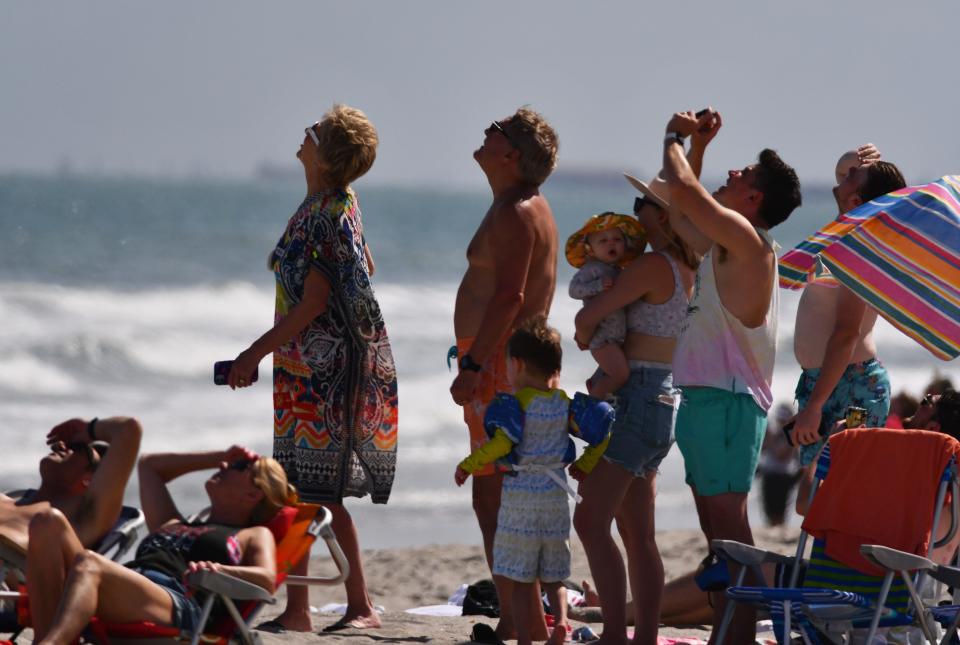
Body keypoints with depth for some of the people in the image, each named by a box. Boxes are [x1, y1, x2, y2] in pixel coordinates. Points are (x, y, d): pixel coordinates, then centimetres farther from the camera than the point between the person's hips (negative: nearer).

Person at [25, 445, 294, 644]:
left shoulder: (253, 536, 27)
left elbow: (266, 580, 6)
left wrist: (218, 570, -16)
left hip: (175, 602, -6)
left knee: (88, 565, -37)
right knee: (49, 522, -20)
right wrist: (219, 456, 54)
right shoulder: (172, 525, 45)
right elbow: (149, 465, 58)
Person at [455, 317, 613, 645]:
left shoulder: (514, 403, -11)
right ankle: (561, 618, -12)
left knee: (521, 579, 1)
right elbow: (599, 430, 4)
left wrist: (468, 465, -13)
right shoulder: (564, 403, 5)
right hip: (555, 497, 5)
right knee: (553, 577, 13)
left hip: (520, 497, -5)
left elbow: (502, 442, -24)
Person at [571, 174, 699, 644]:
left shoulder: (653, 266, -14)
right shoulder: (689, 272, 13)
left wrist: (584, 339, 7)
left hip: (636, 394, -10)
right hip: (663, 398, 10)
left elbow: (589, 316, -15)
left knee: (591, 520, -13)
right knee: (638, 535, 11)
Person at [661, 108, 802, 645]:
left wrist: (675, 141, -3)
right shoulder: (724, 241, 17)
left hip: (727, 399, -10)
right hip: (706, 396, 10)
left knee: (729, 523, -13)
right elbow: (682, 211, 34)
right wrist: (697, 145, 23)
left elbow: (684, 190, -23)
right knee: (718, 530, 12)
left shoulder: (745, 238, -12)